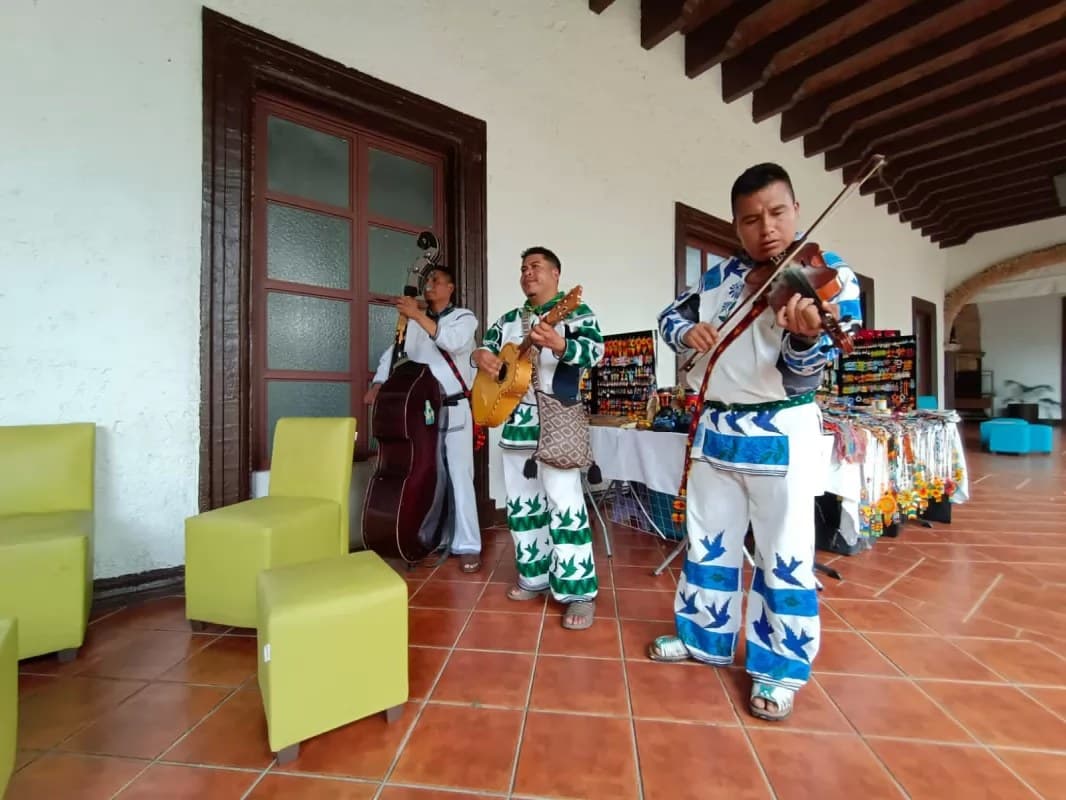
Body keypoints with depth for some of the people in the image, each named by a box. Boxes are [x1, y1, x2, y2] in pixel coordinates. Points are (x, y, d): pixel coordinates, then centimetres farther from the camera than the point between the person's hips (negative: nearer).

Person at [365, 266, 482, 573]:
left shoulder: (464, 317, 4)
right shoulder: (414, 321, 18)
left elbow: (454, 342, -18)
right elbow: (392, 353, 10)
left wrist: (418, 315, -21)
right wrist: (378, 383, -5)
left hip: (453, 409, -4)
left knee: (458, 476, -5)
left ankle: (467, 546, 2)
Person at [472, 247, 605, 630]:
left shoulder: (576, 311, -1)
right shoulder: (508, 319, 18)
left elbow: (596, 351, -16)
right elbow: (485, 345, 18)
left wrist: (559, 344, -36)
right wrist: (481, 355, -7)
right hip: (516, 422, 7)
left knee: (564, 505, -8)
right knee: (522, 503, 13)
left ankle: (579, 593, 6)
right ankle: (535, 576, 30)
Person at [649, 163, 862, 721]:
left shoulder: (829, 277, -7)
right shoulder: (720, 276, 7)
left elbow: (802, 375, -17)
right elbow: (669, 316, 15)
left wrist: (803, 336, -39)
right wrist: (687, 331, -8)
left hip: (780, 437, -4)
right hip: (714, 430, 5)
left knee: (784, 560, 6)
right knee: (708, 544, 16)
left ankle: (781, 668, 30)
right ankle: (705, 636, 38)